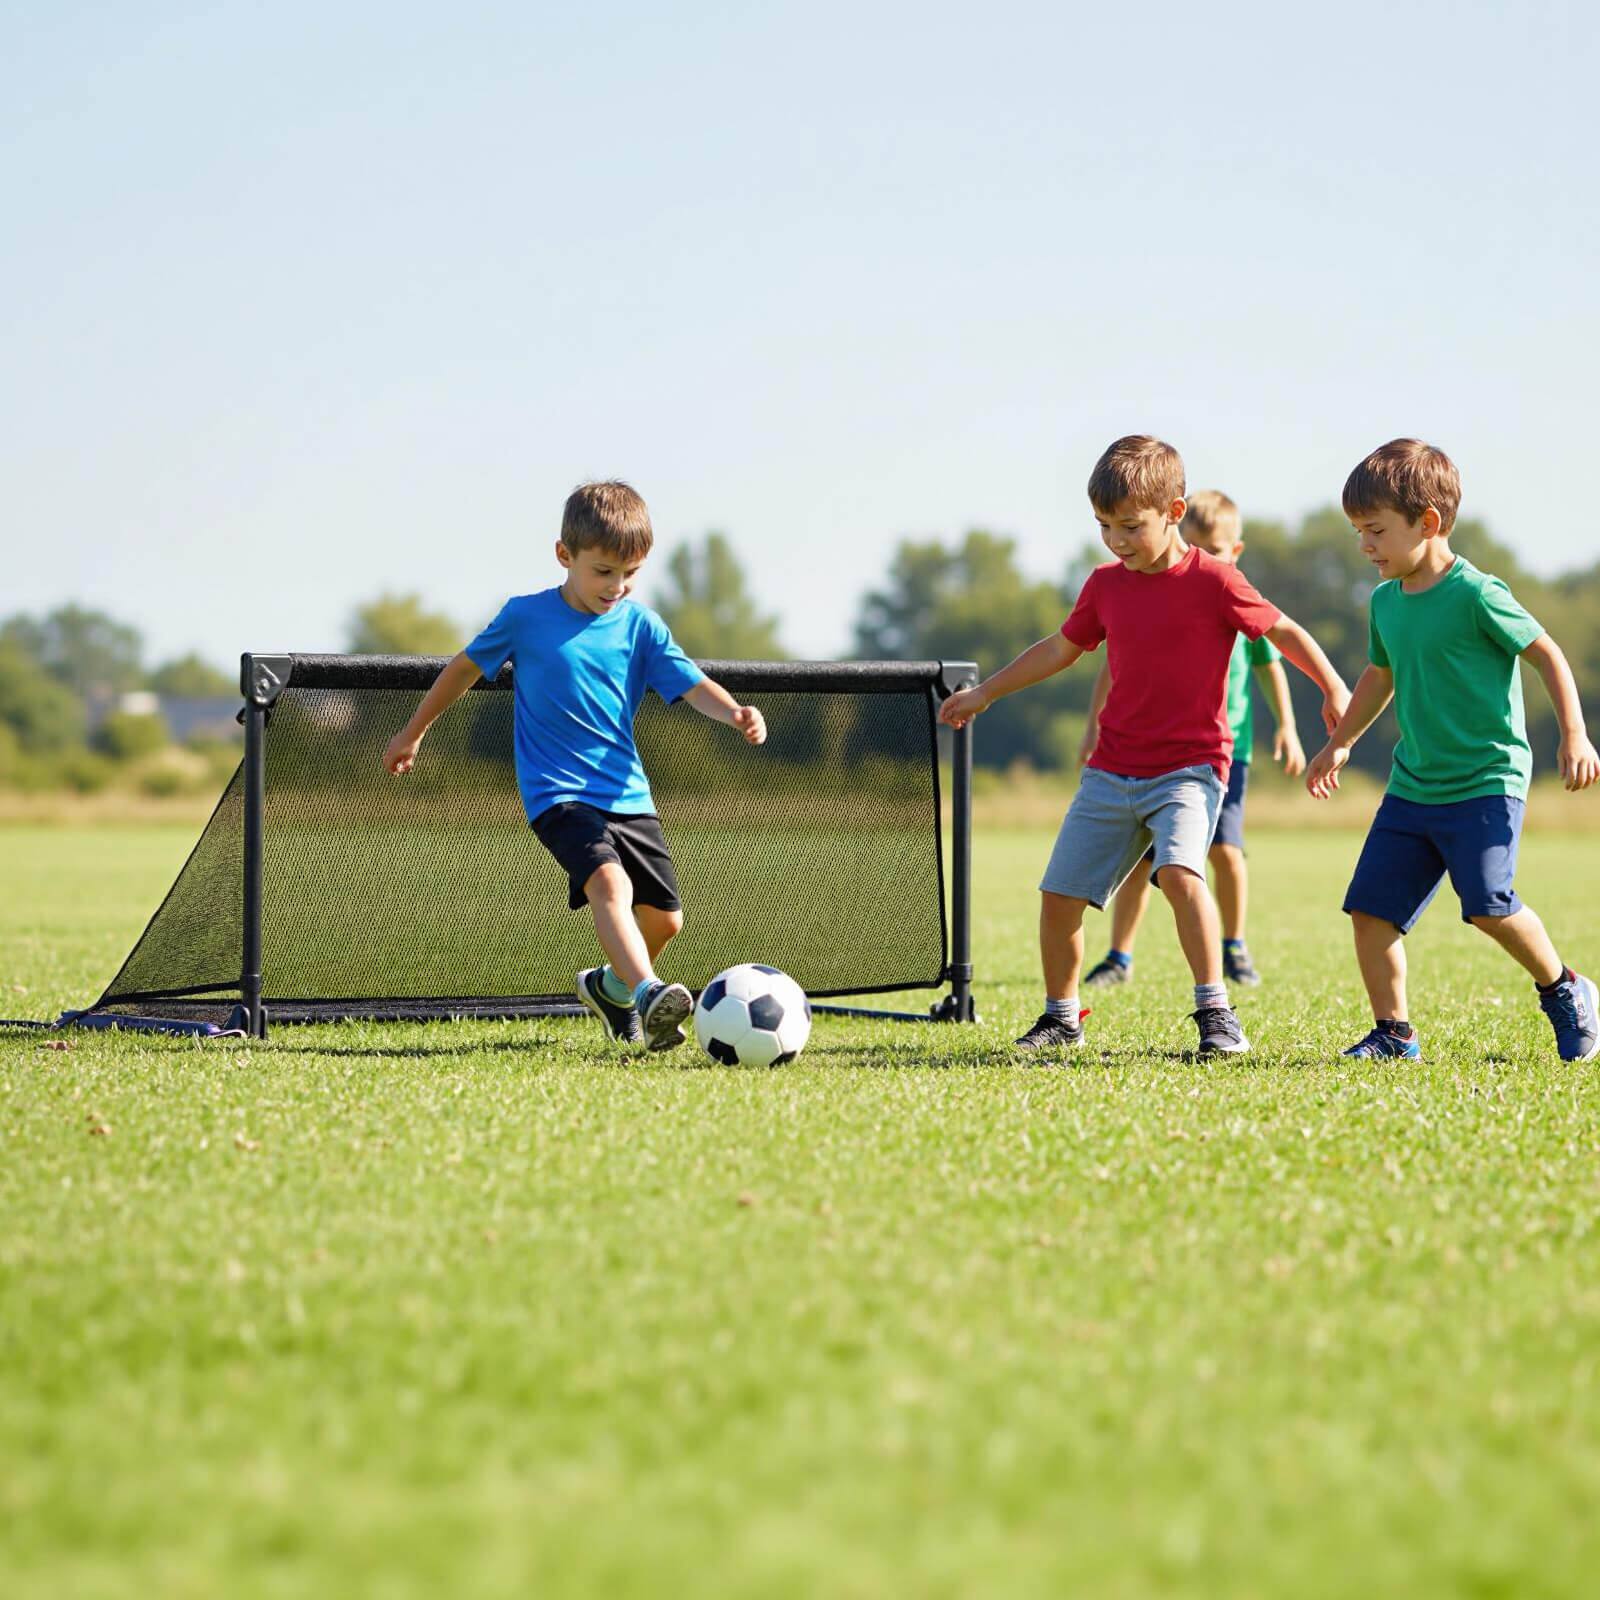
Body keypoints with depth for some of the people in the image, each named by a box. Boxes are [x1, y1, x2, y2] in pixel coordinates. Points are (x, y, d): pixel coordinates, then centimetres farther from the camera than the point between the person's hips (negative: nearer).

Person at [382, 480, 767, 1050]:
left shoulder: (640, 625, 4)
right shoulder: (525, 617, -2)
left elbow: (693, 685, -6)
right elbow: (466, 667, 12)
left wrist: (735, 713, -28)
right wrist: (413, 733, 21)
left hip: (627, 793, 4)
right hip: (557, 794, -4)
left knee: (663, 917, 4)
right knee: (609, 881, -30)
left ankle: (611, 987, 34)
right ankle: (647, 994, -48)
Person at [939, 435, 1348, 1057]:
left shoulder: (1213, 581, -9)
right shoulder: (1105, 584, 7)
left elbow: (1284, 631, 0)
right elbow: (1060, 648, 22)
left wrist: (1333, 690, -9)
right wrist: (985, 692, 28)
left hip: (1188, 766, -5)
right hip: (1111, 769, 5)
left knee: (1179, 871, -30)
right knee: (1059, 893, 1)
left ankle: (1216, 1013, -22)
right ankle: (1061, 1017, 22)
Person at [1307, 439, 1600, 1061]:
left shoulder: (1475, 595, -14)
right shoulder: (1385, 602, 8)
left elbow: (1547, 655, -8)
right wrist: (1338, 745, 33)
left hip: (1486, 782, -7)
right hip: (1412, 787, 7)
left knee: (1489, 904, -18)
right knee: (1369, 906, -2)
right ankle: (1393, 1034, 8)